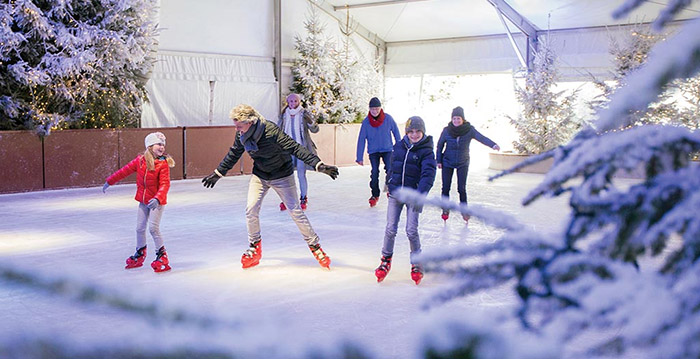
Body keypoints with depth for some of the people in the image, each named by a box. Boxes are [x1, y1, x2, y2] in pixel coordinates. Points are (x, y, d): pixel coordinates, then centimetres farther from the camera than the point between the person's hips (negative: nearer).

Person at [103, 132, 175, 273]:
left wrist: (157, 199, -37)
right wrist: (109, 181, 15)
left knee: (153, 228, -12)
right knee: (140, 228, 12)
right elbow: (125, 170, 9)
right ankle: (140, 255, 31)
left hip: (157, 201, -5)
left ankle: (162, 255, 3)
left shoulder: (163, 164, -15)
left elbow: (165, 184, -22)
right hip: (143, 200, 5)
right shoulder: (140, 160, -2)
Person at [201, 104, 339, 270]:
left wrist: (319, 164, -40)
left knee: (295, 211, -5)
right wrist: (218, 173, 15)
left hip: (282, 175, -5)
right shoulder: (241, 135, -12)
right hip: (259, 175, 5)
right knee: (251, 209, -6)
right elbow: (234, 153, 7)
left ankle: (314, 245, 10)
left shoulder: (271, 131, -31)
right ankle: (255, 248, 13)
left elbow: (295, 148, -32)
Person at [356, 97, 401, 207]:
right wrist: (359, 157, -9)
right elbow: (361, 140, -7)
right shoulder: (366, 122, -11)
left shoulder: (388, 118, -11)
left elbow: (396, 133, 3)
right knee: (374, 174, -3)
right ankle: (375, 195, 15)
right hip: (373, 151, 0)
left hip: (387, 150, 0)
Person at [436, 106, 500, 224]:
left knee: (462, 188, -3)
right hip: (447, 163, 1)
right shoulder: (447, 130, -11)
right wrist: (439, 160, 1)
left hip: (463, 163, -1)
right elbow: (440, 145, 1)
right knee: (446, 187, 0)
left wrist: (493, 145, -44)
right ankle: (445, 209, 17)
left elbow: (481, 138, -27)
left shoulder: (469, 130, -13)